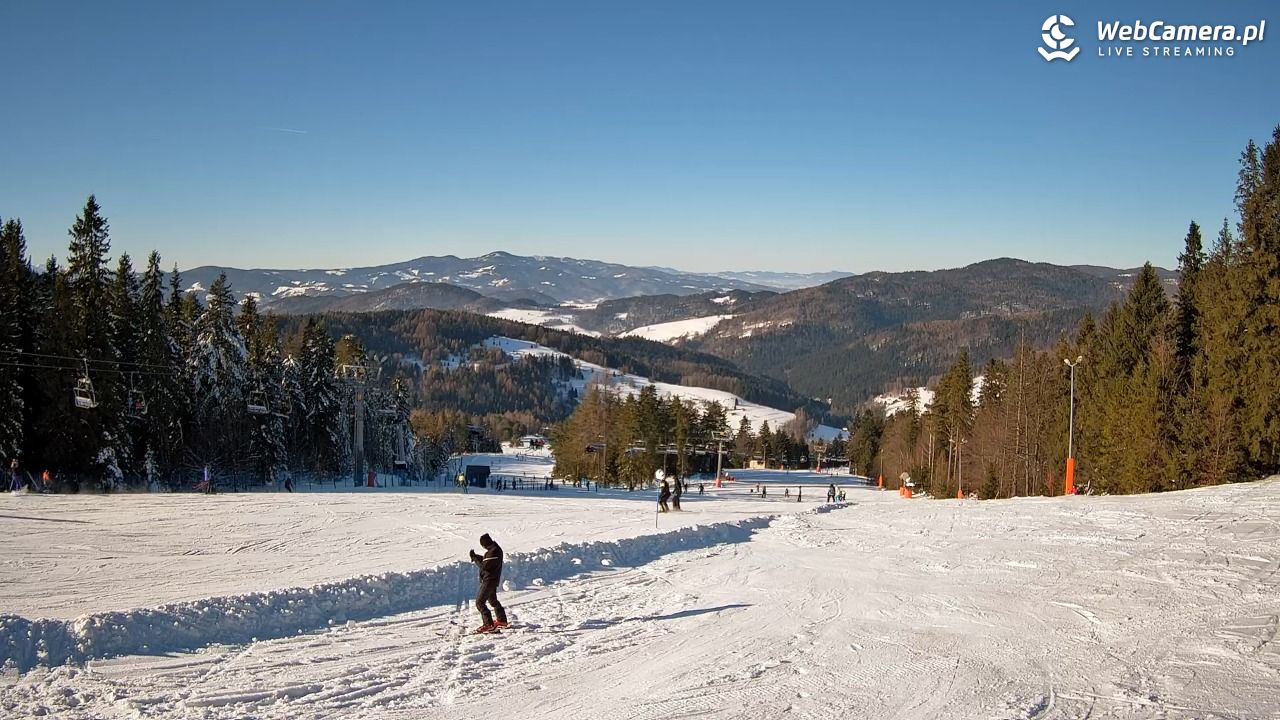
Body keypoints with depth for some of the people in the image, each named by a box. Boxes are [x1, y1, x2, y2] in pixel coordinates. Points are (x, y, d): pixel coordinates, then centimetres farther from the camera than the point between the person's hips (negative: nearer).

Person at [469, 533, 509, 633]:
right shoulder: (495, 549, 9)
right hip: (493, 580, 11)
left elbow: (484, 565, -23)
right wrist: (476, 556, 3)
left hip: (489, 580, -11)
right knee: (493, 600, 26)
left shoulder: (493, 552, -24)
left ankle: (489, 624, -14)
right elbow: (486, 560, 15)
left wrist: (474, 558, -12)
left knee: (479, 602, -10)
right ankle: (502, 621, 37)